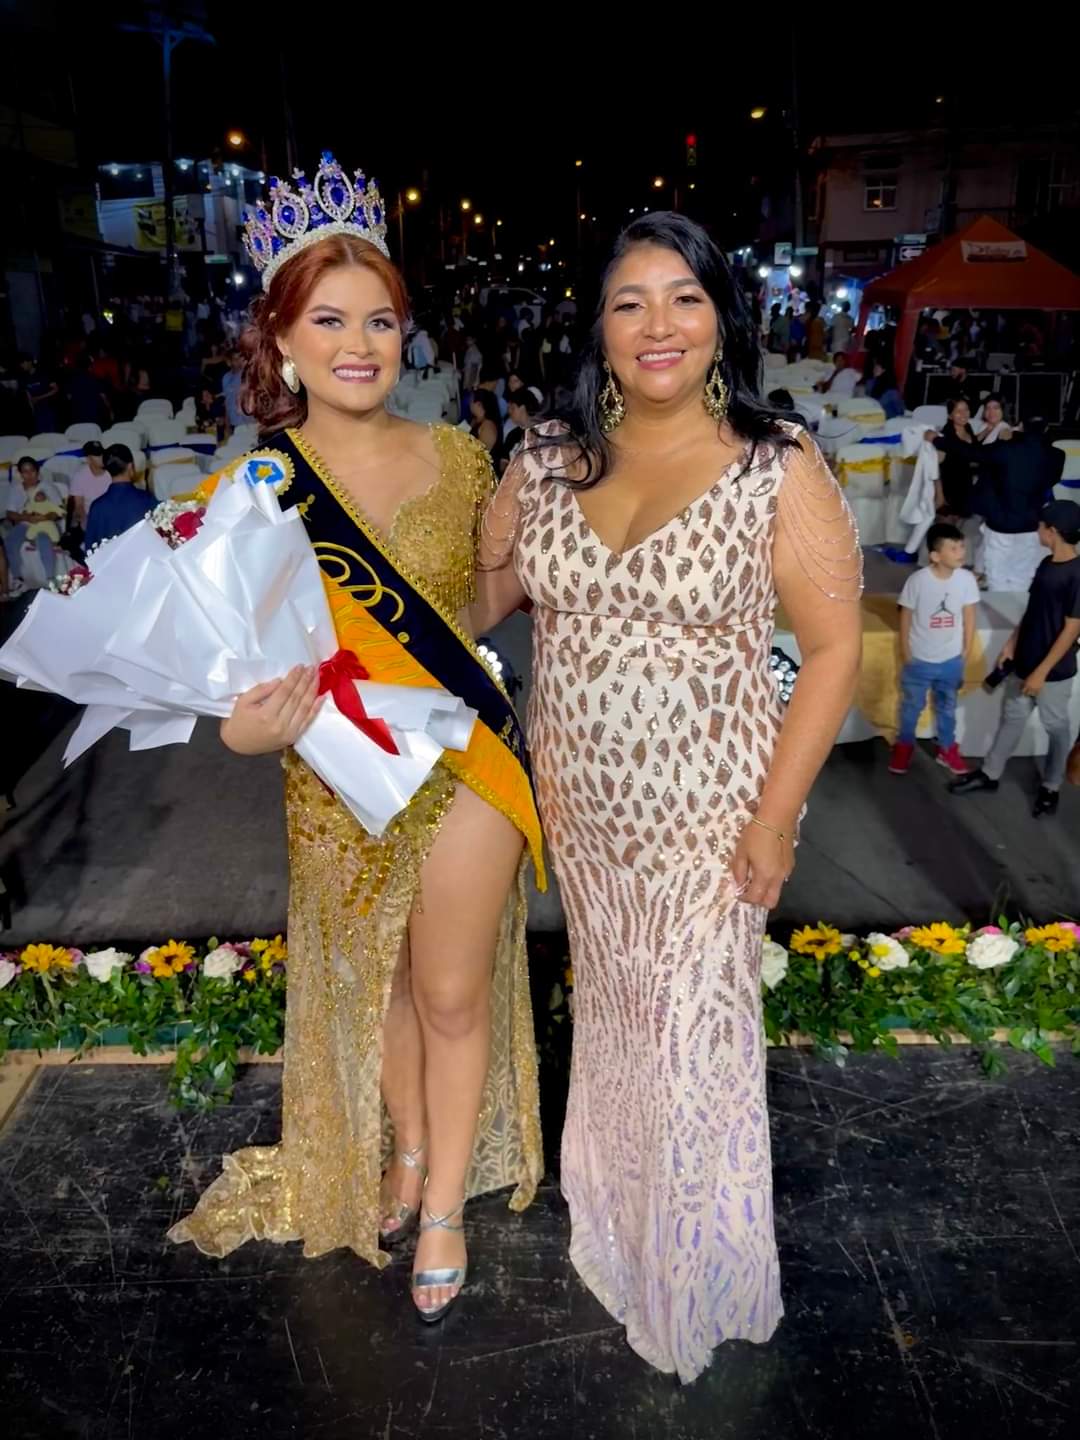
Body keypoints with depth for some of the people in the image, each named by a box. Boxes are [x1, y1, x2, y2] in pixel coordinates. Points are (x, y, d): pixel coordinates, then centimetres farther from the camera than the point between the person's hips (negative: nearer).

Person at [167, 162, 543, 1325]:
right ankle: (408, 1149, 51)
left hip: (465, 759, 1)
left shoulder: (458, 458, -3)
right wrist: (247, 724, -31)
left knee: (453, 996, 13)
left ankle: (445, 1201, 38)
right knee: (373, 985, 22)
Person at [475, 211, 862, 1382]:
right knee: (608, 1012, 22)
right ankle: (614, 1220, 51)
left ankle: (698, 1277, 40)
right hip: (582, 810, 4)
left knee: (695, 1035, 10)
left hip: (707, 816, -4)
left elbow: (832, 645, -11)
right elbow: (478, 594, 8)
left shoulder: (779, 469, -11)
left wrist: (776, 818, -15)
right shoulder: (548, 458, 1)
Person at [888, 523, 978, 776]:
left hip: (951, 660, 2)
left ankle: (947, 748, 40)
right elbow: (906, 616, -10)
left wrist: (966, 651, 2)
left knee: (947, 708, 21)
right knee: (912, 706, 18)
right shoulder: (917, 580, -21)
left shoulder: (967, 579, -14)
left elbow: (969, 617, -2)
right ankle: (904, 745, 39)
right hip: (920, 659, -2)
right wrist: (905, 651, -5)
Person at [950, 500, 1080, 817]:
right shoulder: (1046, 564, 3)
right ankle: (990, 774, 31)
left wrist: (1042, 672, -21)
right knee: (1011, 719, 18)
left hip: (1054, 671, -8)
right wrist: (1011, 643, 13)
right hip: (1024, 662, 8)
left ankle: (1051, 787, 27)